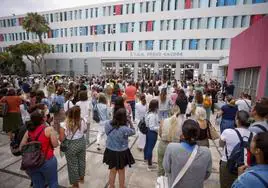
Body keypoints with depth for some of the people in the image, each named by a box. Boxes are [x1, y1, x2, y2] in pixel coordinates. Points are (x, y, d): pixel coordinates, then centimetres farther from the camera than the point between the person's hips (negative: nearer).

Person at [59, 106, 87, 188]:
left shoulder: (64, 124, -23)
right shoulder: (82, 122, -14)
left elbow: (61, 139, -18)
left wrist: (67, 135, 1)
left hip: (71, 146, -3)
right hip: (82, 143, 3)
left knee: (73, 164, 17)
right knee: (81, 160, 25)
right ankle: (81, 178, 48)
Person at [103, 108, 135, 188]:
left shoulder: (108, 124, -19)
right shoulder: (125, 129, -30)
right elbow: (133, 131, -10)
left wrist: (116, 117, -2)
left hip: (110, 152, 4)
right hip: (121, 153, -3)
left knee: (112, 171, 26)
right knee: (121, 172, 23)